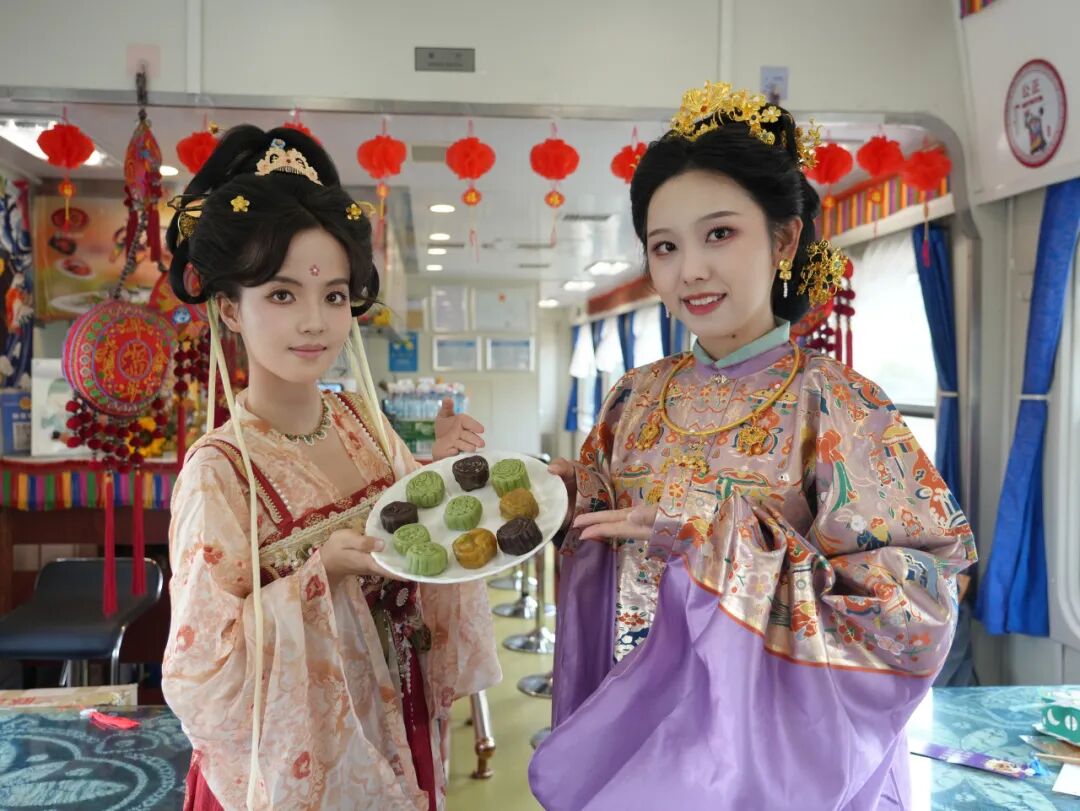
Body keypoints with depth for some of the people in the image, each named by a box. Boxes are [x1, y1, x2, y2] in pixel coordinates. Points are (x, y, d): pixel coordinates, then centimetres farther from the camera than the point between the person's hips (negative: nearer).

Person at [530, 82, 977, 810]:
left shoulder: (831, 403, -15)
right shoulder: (638, 399, -1)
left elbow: (914, 612, -20)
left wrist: (723, 539, -24)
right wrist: (568, 498, -11)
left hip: (772, 736, -4)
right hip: (637, 720, 4)